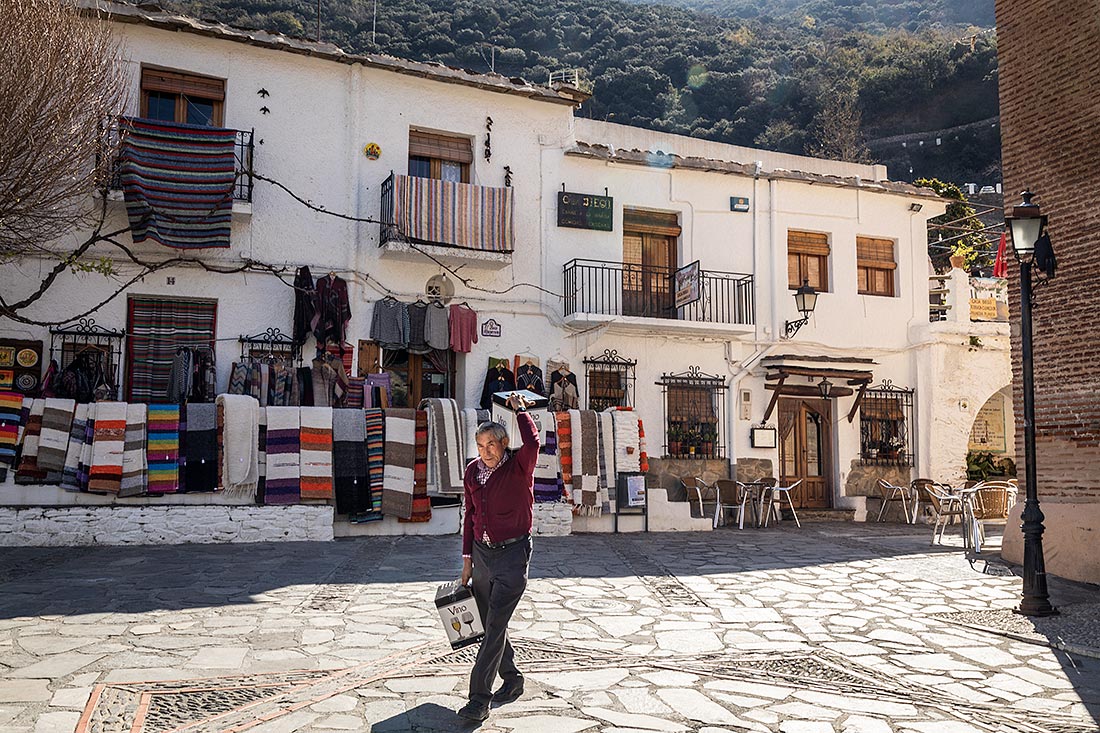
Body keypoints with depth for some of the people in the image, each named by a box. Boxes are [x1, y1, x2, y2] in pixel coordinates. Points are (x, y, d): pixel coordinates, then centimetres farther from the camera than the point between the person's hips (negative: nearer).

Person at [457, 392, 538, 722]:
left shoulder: (519, 467, -10)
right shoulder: (473, 471, 5)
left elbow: (533, 443, -33)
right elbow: (470, 515, 14)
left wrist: (520, 409, -18)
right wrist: (467, 559, 13)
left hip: (512, 553, -6)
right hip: (482, 553, 6)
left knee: (495, 627, -8)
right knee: (491, 625, 15)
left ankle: (479, 698, -3)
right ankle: (512, 679, 34)